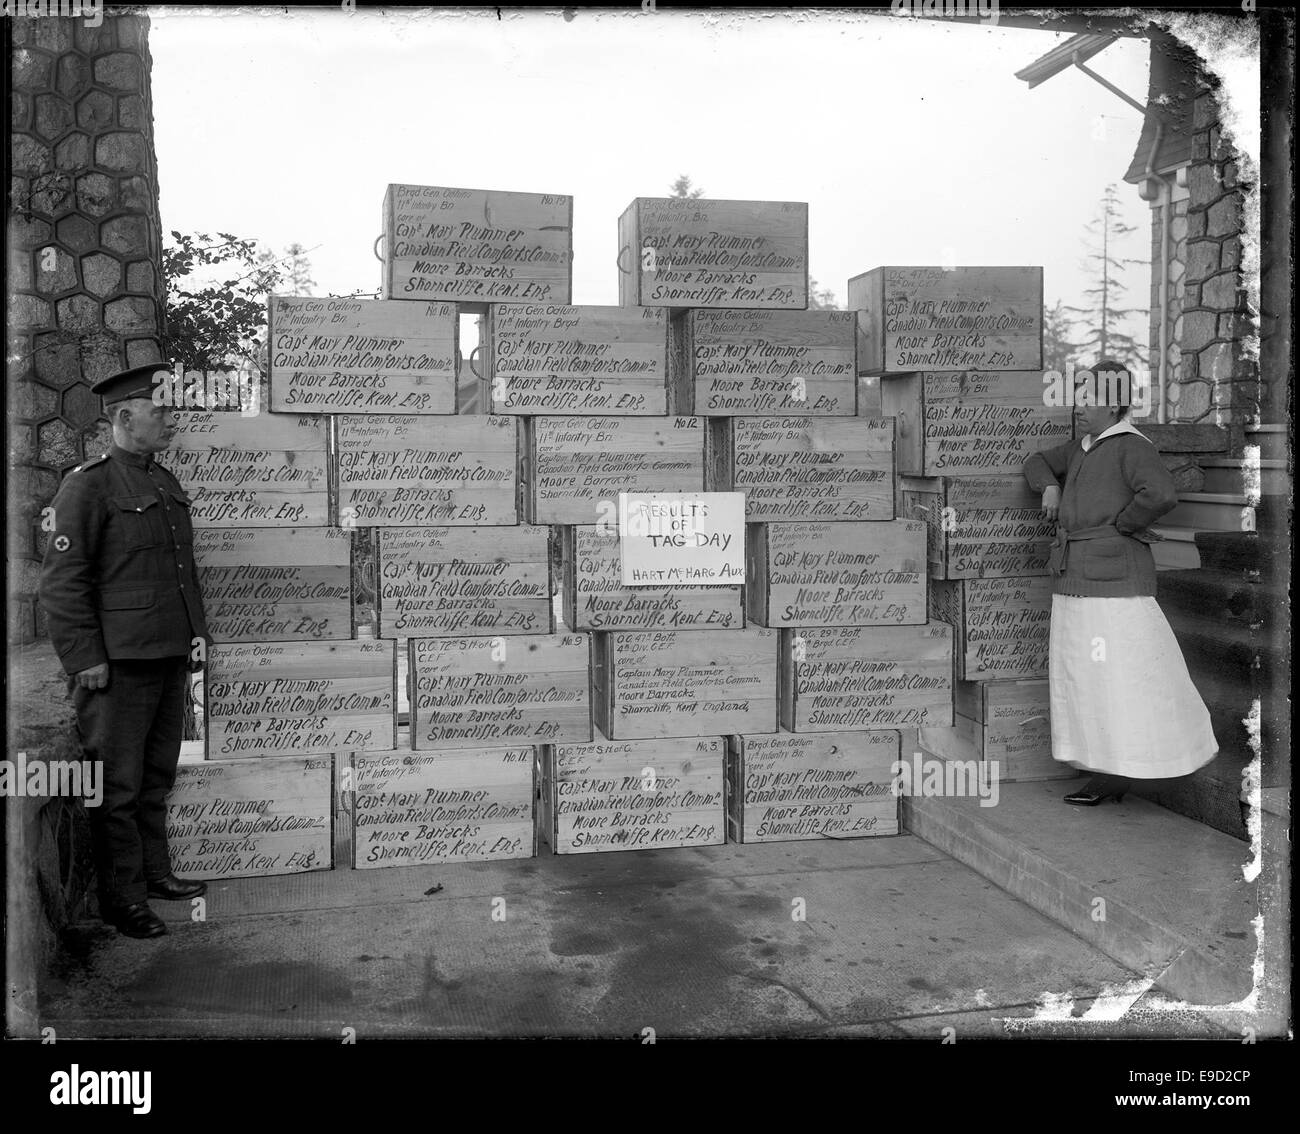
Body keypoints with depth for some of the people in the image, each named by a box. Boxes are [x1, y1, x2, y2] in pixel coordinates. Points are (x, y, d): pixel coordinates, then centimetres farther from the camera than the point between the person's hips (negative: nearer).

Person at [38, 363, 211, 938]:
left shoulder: (167, 483, 13)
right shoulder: (87, 485, -11)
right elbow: (61, 581, -13)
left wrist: (197, 631, 15)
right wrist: (85, 659, -15)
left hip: (171, 657, 8)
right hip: (119, 663, -8)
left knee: (156, 777, 18)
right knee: (118, 785, 2)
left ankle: (154, 873, 31)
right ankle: (121, 897, 12)